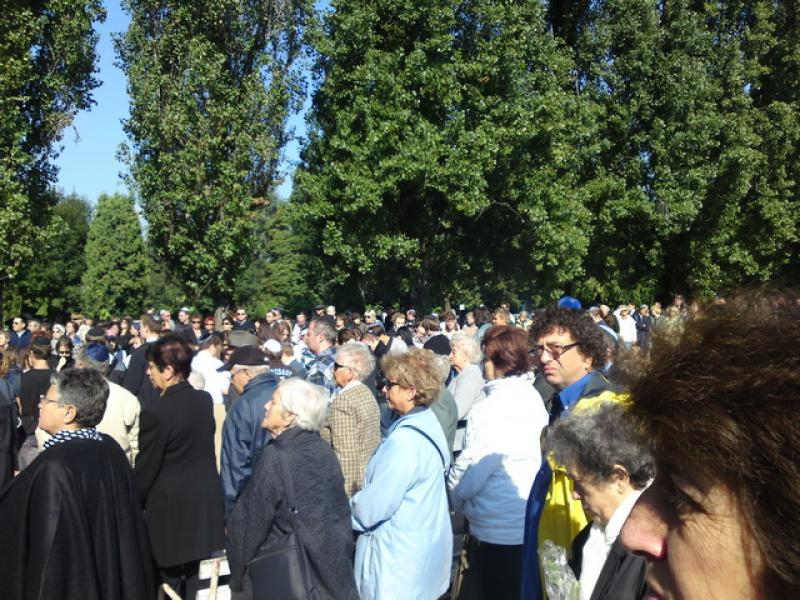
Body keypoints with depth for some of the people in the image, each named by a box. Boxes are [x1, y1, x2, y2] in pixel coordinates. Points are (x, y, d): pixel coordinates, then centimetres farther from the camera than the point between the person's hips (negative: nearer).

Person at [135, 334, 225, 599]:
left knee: (170, 578, 11)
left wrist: (134, 503, 2)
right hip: (204, 497, 6)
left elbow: (146, 468, -13)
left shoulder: (156, 412, -21)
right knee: (191, 573, 19)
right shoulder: (205, 400, -2)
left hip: (170, 503, -6)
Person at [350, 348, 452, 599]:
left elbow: (374, 505, -23)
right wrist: (361, 500, 8)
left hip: (400, 559, -9)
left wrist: (347, 509, -4)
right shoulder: (428, 422, 3)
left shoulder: (404, 440, -27)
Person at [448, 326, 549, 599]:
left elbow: (470, 470, -18)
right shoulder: (535, 398, 1)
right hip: (531, 523, 8)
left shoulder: (491, 408, -23)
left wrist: (456, 497, 3)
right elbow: (540, 455, 7)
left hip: (497, 529, -7)